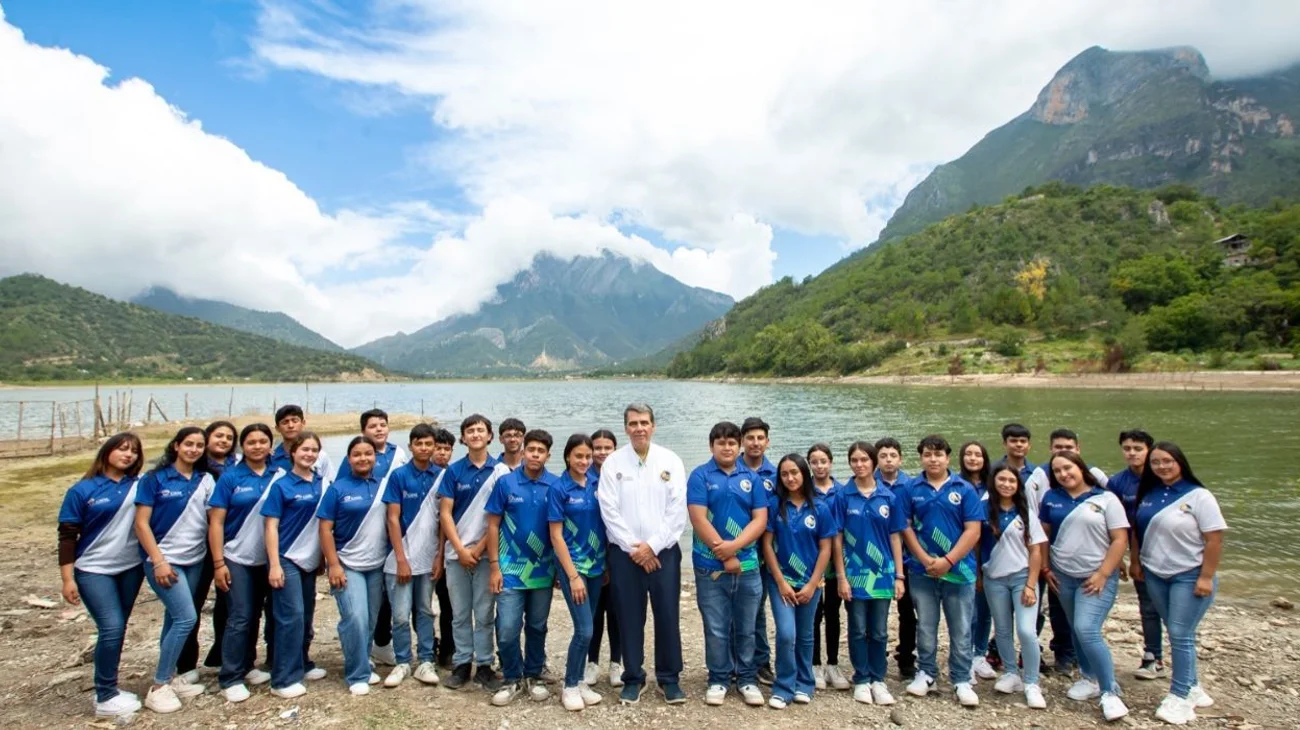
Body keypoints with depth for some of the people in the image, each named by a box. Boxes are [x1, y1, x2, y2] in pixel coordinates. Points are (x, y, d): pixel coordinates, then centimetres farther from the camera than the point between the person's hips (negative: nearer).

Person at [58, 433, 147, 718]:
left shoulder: (141, 484, 0)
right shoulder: (83, 490, -6)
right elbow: (67, 535, -4)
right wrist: (68, 578, -6)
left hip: (131, 569, 3)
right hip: (93, 570, -3)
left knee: (117, 629, 12)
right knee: (111, 628, -11)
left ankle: (109, 687, 28)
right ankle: (105, 698, 4)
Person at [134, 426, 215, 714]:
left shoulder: (206, 480, 5)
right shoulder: (154, 479, -6)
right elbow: (141, 523, -9)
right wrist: (159, 561, -15)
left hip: (194, 560, 4)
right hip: (164, 560, -4)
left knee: (175, 618, 13)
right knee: (186, 618, -12)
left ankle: (170, 676, 26)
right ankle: (158, 687, 2)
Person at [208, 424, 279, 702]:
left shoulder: (280, 476, 1)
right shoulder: (230, 477, -6)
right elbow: (216, 522, -7)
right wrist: (218, 563, -12)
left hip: (269, 559, 3)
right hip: (237, 559, -3)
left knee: (254, 616, 14)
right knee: (240, 618, -1)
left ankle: (247, 667, 29)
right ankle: (230, 679, 9)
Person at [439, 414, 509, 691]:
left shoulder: (501, 471, -2)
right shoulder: (454, 470, 2)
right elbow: (445, 513, 0)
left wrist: (479, 548, -8)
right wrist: (460, 549, -7)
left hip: (486, 552, -1)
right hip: (457, 552, 1)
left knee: (484, 613, 5)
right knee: (460, 614, 10)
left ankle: (484, 666, 16)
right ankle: (461, 664, 22)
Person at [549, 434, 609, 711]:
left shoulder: (598, 484, 3)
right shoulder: (559, 488, -9)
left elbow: (606, 525, 10)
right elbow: (556, 535, -10)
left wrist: (608, 564, 5)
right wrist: (573, 575, -13)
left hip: (596, 564, 5)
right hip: (573, 565, -5)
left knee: (585, 628, 12)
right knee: (584, 630, -6)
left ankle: (579, 681, 27)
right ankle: (570, 686, 12)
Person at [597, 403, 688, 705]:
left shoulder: (671, 461, 1)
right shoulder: (613, 463, 0)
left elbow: (677, 511, -4)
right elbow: (609, 511, -5)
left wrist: (652, 546, -10)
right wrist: (633, 547, -11)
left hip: (663, 551, 0)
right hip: (624, 552, 0)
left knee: (668, 616, 5)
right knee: (629, 618, 7)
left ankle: (669, 678, 21)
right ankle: (633, 678, 22)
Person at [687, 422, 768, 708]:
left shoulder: (751, 478, 6)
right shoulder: (700, 476, -3)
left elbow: (760, 519, -1)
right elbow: (698, 519, -11)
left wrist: (735, 546, -15)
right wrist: (724, 554, -12)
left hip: (748, 566, 2)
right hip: (710, 567, -2)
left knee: (746, 628, 13)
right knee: (716, 629, 8)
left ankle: (747, 678, 28)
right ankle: (718, 679, 23)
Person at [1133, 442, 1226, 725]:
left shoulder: (1198, 496, -13)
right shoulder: (1149, 494, 4)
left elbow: (1214, 540, -15)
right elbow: (1139, 529, 12)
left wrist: (1206, 577, -17)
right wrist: (1136, 561, 9)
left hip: (1189, 577, -5)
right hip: (1155, 575, 6)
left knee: (1181, 635, -3)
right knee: (1177, 634, 14)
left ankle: (1180, 696, 8)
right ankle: (1192, 688, 27)